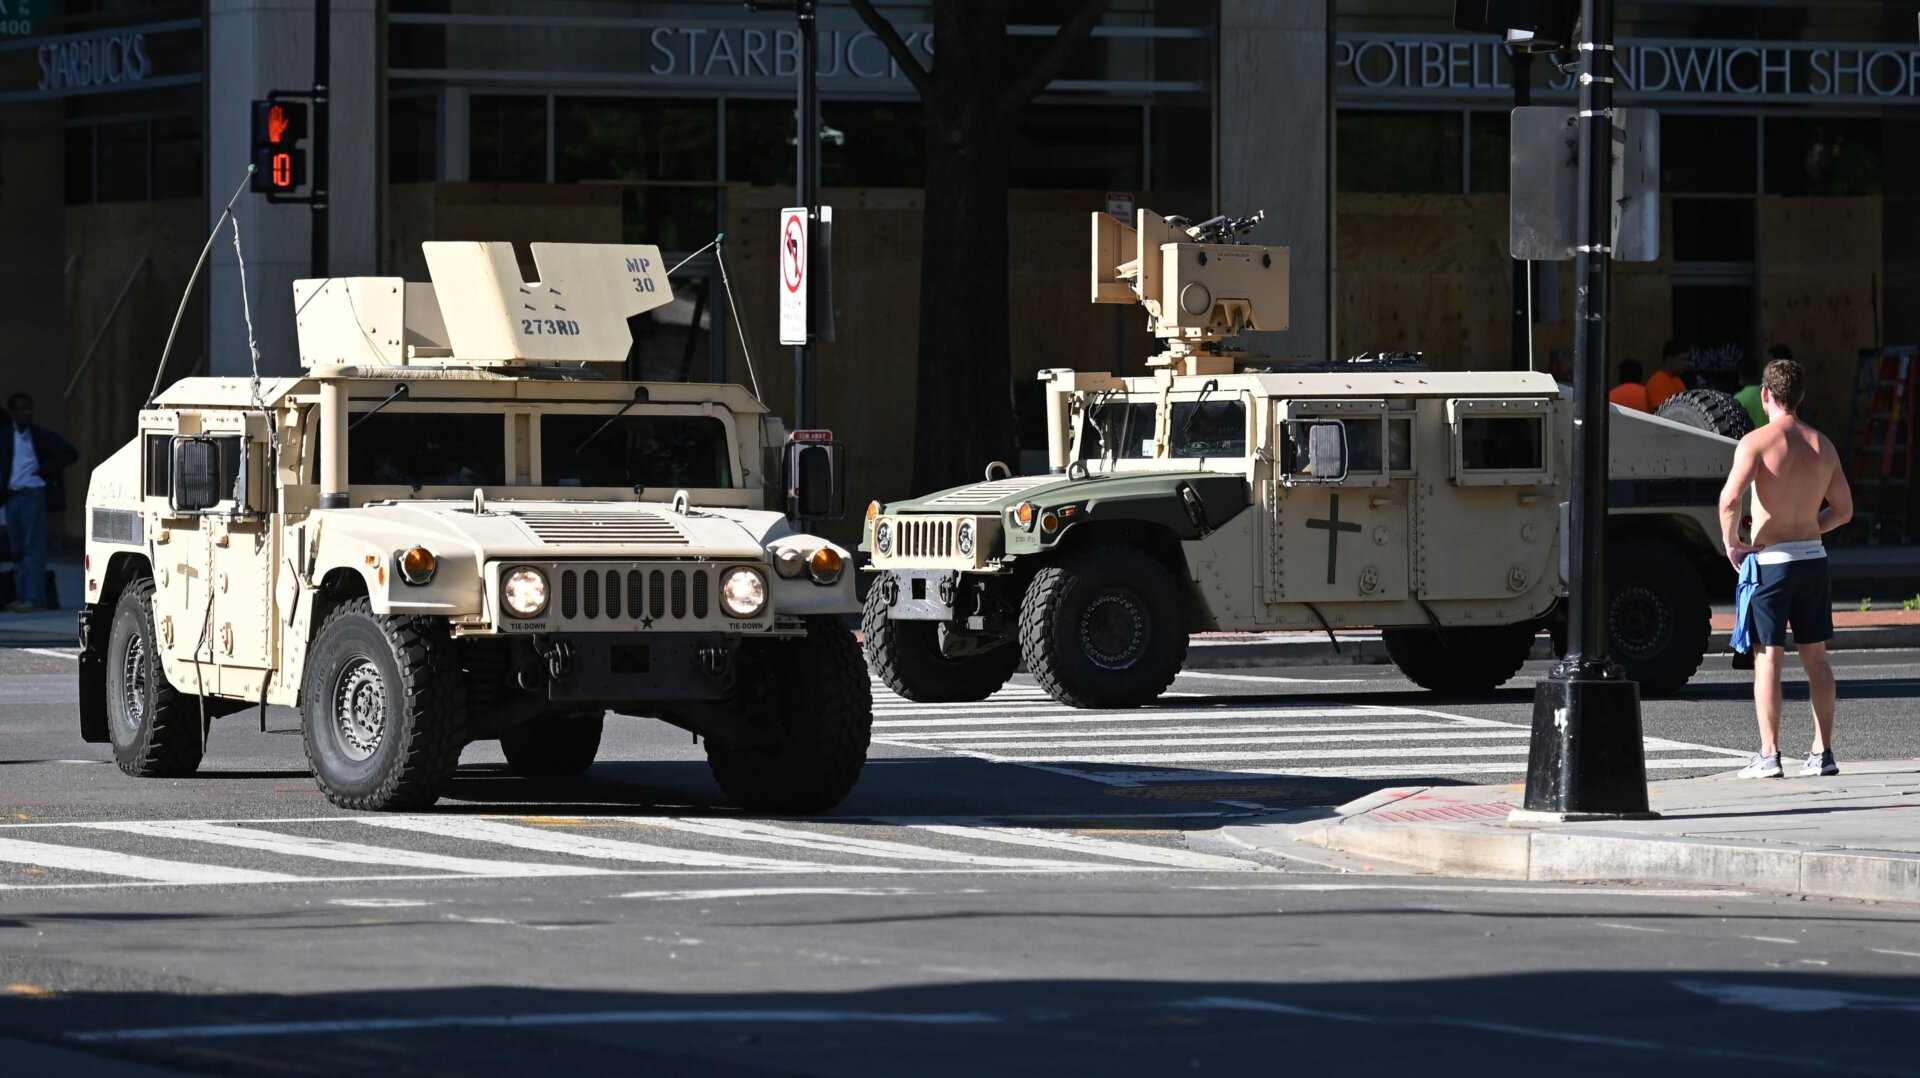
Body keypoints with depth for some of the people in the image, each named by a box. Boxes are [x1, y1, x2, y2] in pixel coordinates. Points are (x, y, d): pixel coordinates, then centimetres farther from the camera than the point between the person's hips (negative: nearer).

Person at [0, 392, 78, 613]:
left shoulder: (42, 436, 0)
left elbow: (70, 454, -1)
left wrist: (45, 470, -6)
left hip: (33, 494, -5)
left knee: (33, 548, -9)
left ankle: (34, 598, -11)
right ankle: (22, 597, 11)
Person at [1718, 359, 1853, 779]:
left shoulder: (1757, 442, -10)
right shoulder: (1823, 446, 6)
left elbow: (1730, 498, -22)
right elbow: (1843, 509, 12)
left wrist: (1731, 543, -7)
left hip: (1769, 559, -5)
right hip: (1812, 557, 5)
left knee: (1768, 658, -2)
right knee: (1815, 657, 11)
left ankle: (1769, 756, -5)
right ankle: (1823, 752, 11)